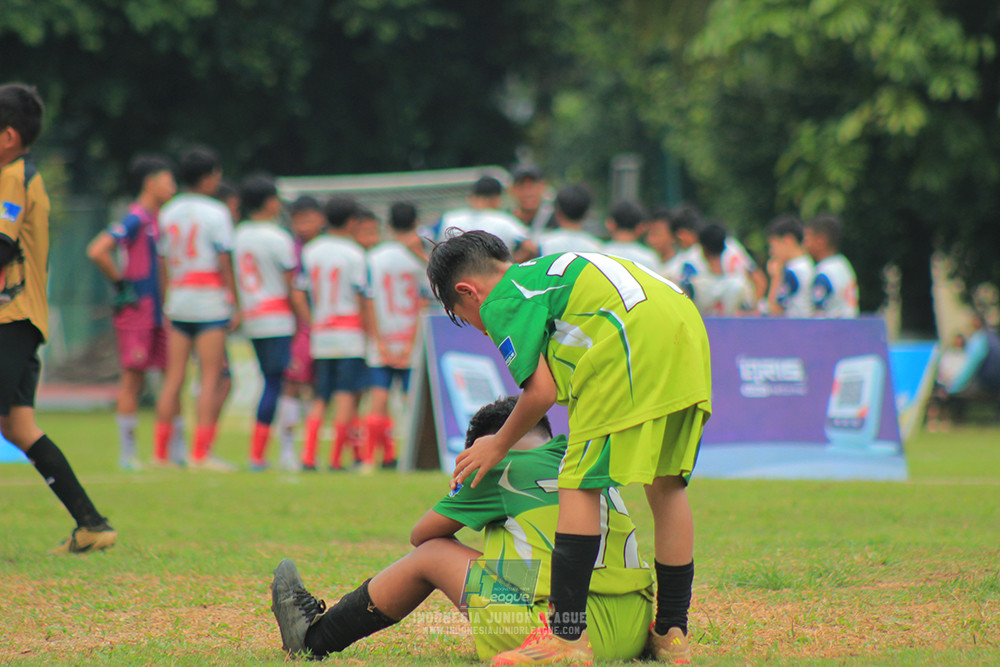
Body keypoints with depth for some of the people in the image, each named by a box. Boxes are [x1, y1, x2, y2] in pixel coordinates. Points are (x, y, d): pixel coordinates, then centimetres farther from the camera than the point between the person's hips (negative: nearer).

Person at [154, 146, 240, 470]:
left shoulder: (168, 212, 11)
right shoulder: (216, 212, -6)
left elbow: (164, 261, 13)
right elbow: (224, 261, -9)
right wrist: (235, 304, -4)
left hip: (178, 300, 6)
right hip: (211, 303, -6)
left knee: (174, 379, 7)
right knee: (212, 378, -3)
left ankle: (160, 452, 5)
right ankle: (200, 453, -8)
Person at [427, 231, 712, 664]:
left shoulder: (501, 301, 8)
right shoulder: (547, 272, 34)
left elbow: (541, 390, 2)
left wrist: (498, 446, 17)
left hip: (633, 340, -9)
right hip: (688, 327, 9)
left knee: (580, 485, -4)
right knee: (666, 484, 14)